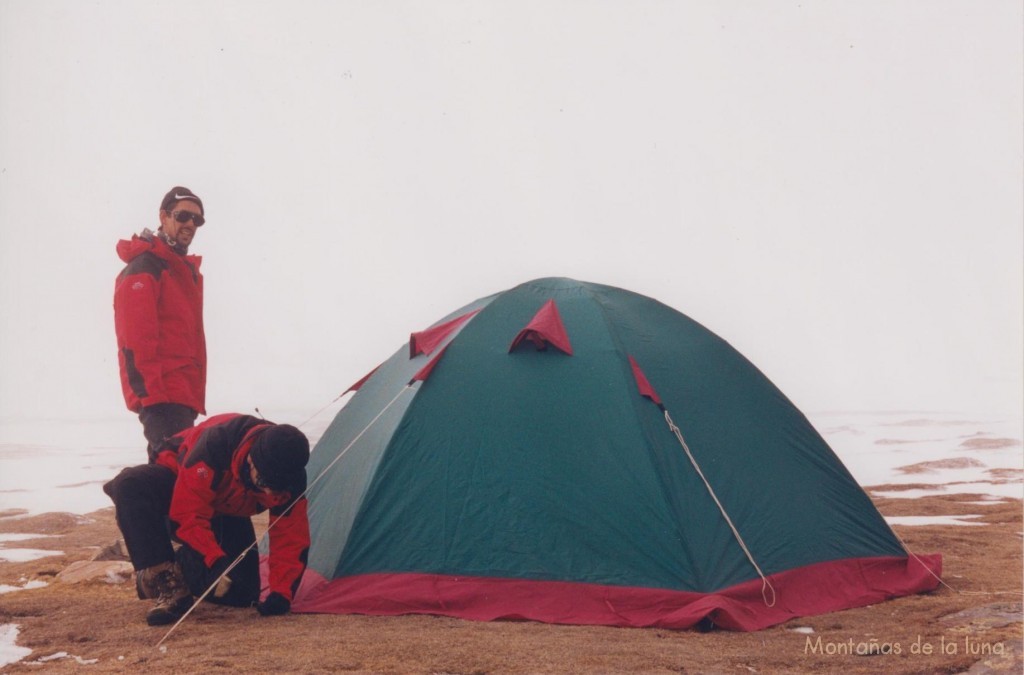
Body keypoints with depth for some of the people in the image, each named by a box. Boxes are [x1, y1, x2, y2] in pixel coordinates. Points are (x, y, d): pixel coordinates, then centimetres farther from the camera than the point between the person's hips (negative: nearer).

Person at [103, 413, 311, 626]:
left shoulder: (290, 476, -30)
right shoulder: (215, 445, -42)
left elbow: (290, 539, -21)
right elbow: (188, 516, -37)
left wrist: (281, 592, -32)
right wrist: (216, 561, -46)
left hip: (227, 513, 3)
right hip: (176, 487, -3)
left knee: (241, 592, -10)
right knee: (130, 485, -38)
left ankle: (183, 565, 21)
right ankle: (168, 587, -32)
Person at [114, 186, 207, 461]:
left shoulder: (188, 271, 21)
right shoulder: (144, 268, -8)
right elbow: (135, 337, -17)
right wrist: (149, 392, -23)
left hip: (184, 395, 10)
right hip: (161, 395, -10)